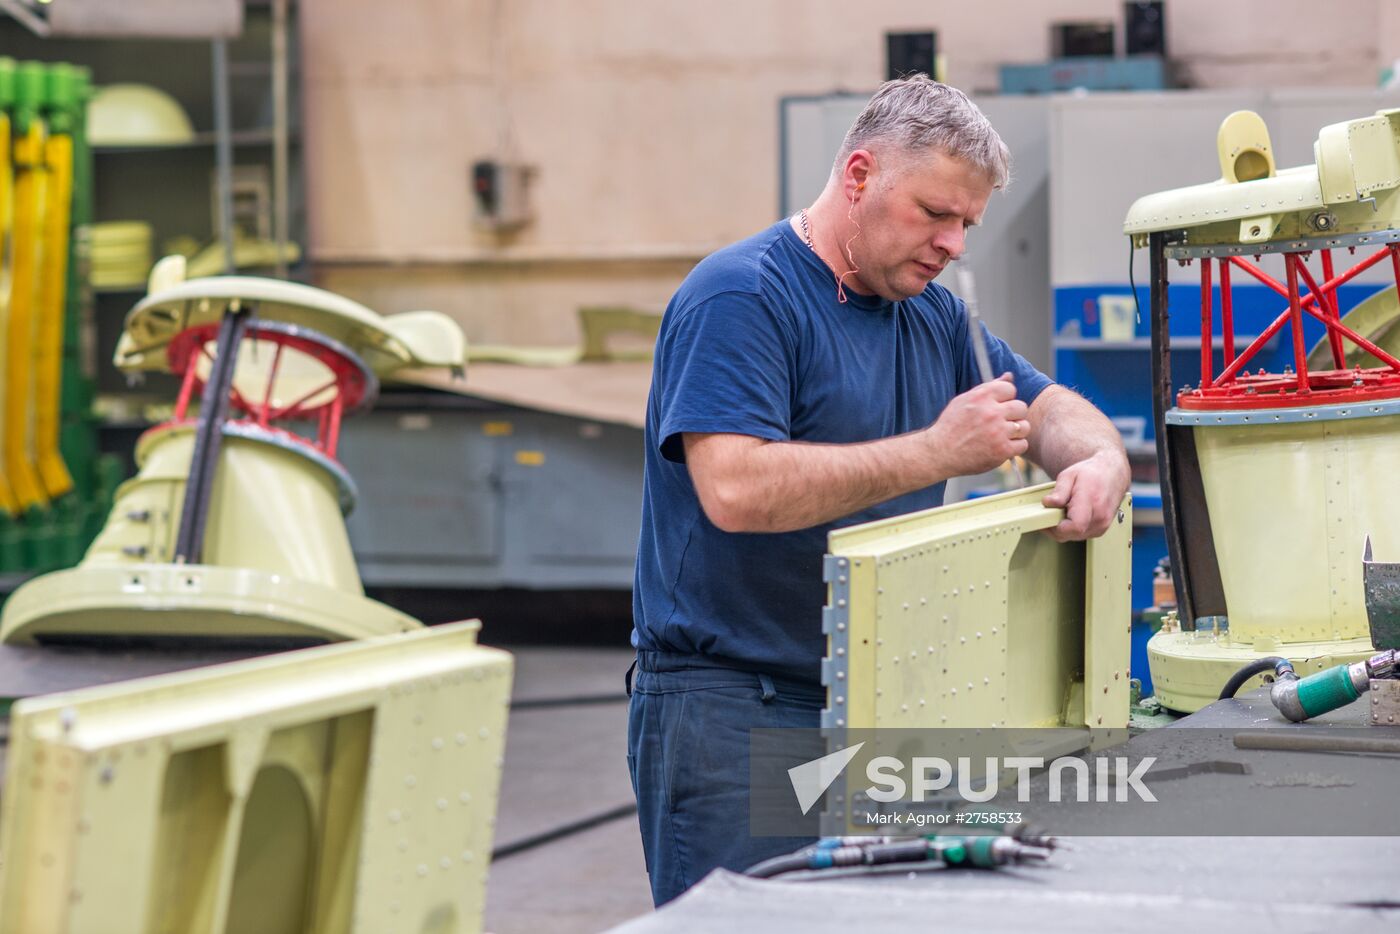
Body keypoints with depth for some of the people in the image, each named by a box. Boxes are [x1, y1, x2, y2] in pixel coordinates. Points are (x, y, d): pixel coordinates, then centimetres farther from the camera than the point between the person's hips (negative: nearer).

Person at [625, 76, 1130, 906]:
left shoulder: (932, 316, 16)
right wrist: (937, 452, -20)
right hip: (732, 706, -8)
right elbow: (735, 489, -24)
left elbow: (1052, 409, 23)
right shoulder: (741, 298, -11)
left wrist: (1100, 461, -4)